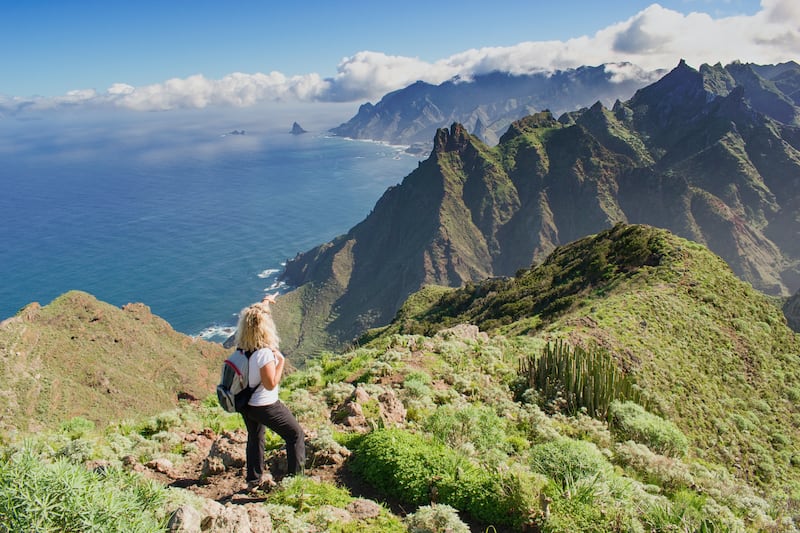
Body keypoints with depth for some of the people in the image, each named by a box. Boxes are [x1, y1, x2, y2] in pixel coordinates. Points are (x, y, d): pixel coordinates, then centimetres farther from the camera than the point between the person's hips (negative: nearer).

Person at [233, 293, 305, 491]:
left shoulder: (242, 346, -6)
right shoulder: (264, 352, -30)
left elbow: (254, 315, 12)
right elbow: (271, 384, -26)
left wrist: (265, 301, 25)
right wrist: (281, 361, -19)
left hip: (246, 404, 8)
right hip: (265, 406, -8)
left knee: (255, 437, 27)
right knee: (296, 435, 8)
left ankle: (254, 480, 39)